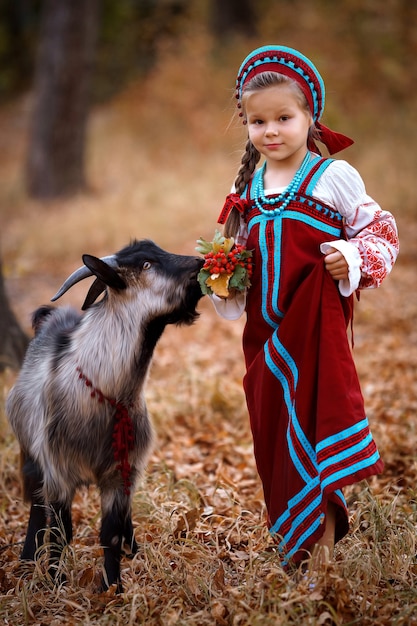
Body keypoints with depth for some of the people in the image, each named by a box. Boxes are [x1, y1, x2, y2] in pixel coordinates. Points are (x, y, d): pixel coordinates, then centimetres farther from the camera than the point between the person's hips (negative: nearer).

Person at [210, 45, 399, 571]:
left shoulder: (333, 177, -5)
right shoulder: (247, 187, 12)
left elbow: (381, 231, -2)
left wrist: (353, 258, -20)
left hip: (315, 325, -6)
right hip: (264, 330, 6)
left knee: (313, 422, -9)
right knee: (271, 430, 10)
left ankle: (320, 553, -2)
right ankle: (290, 548, 24)